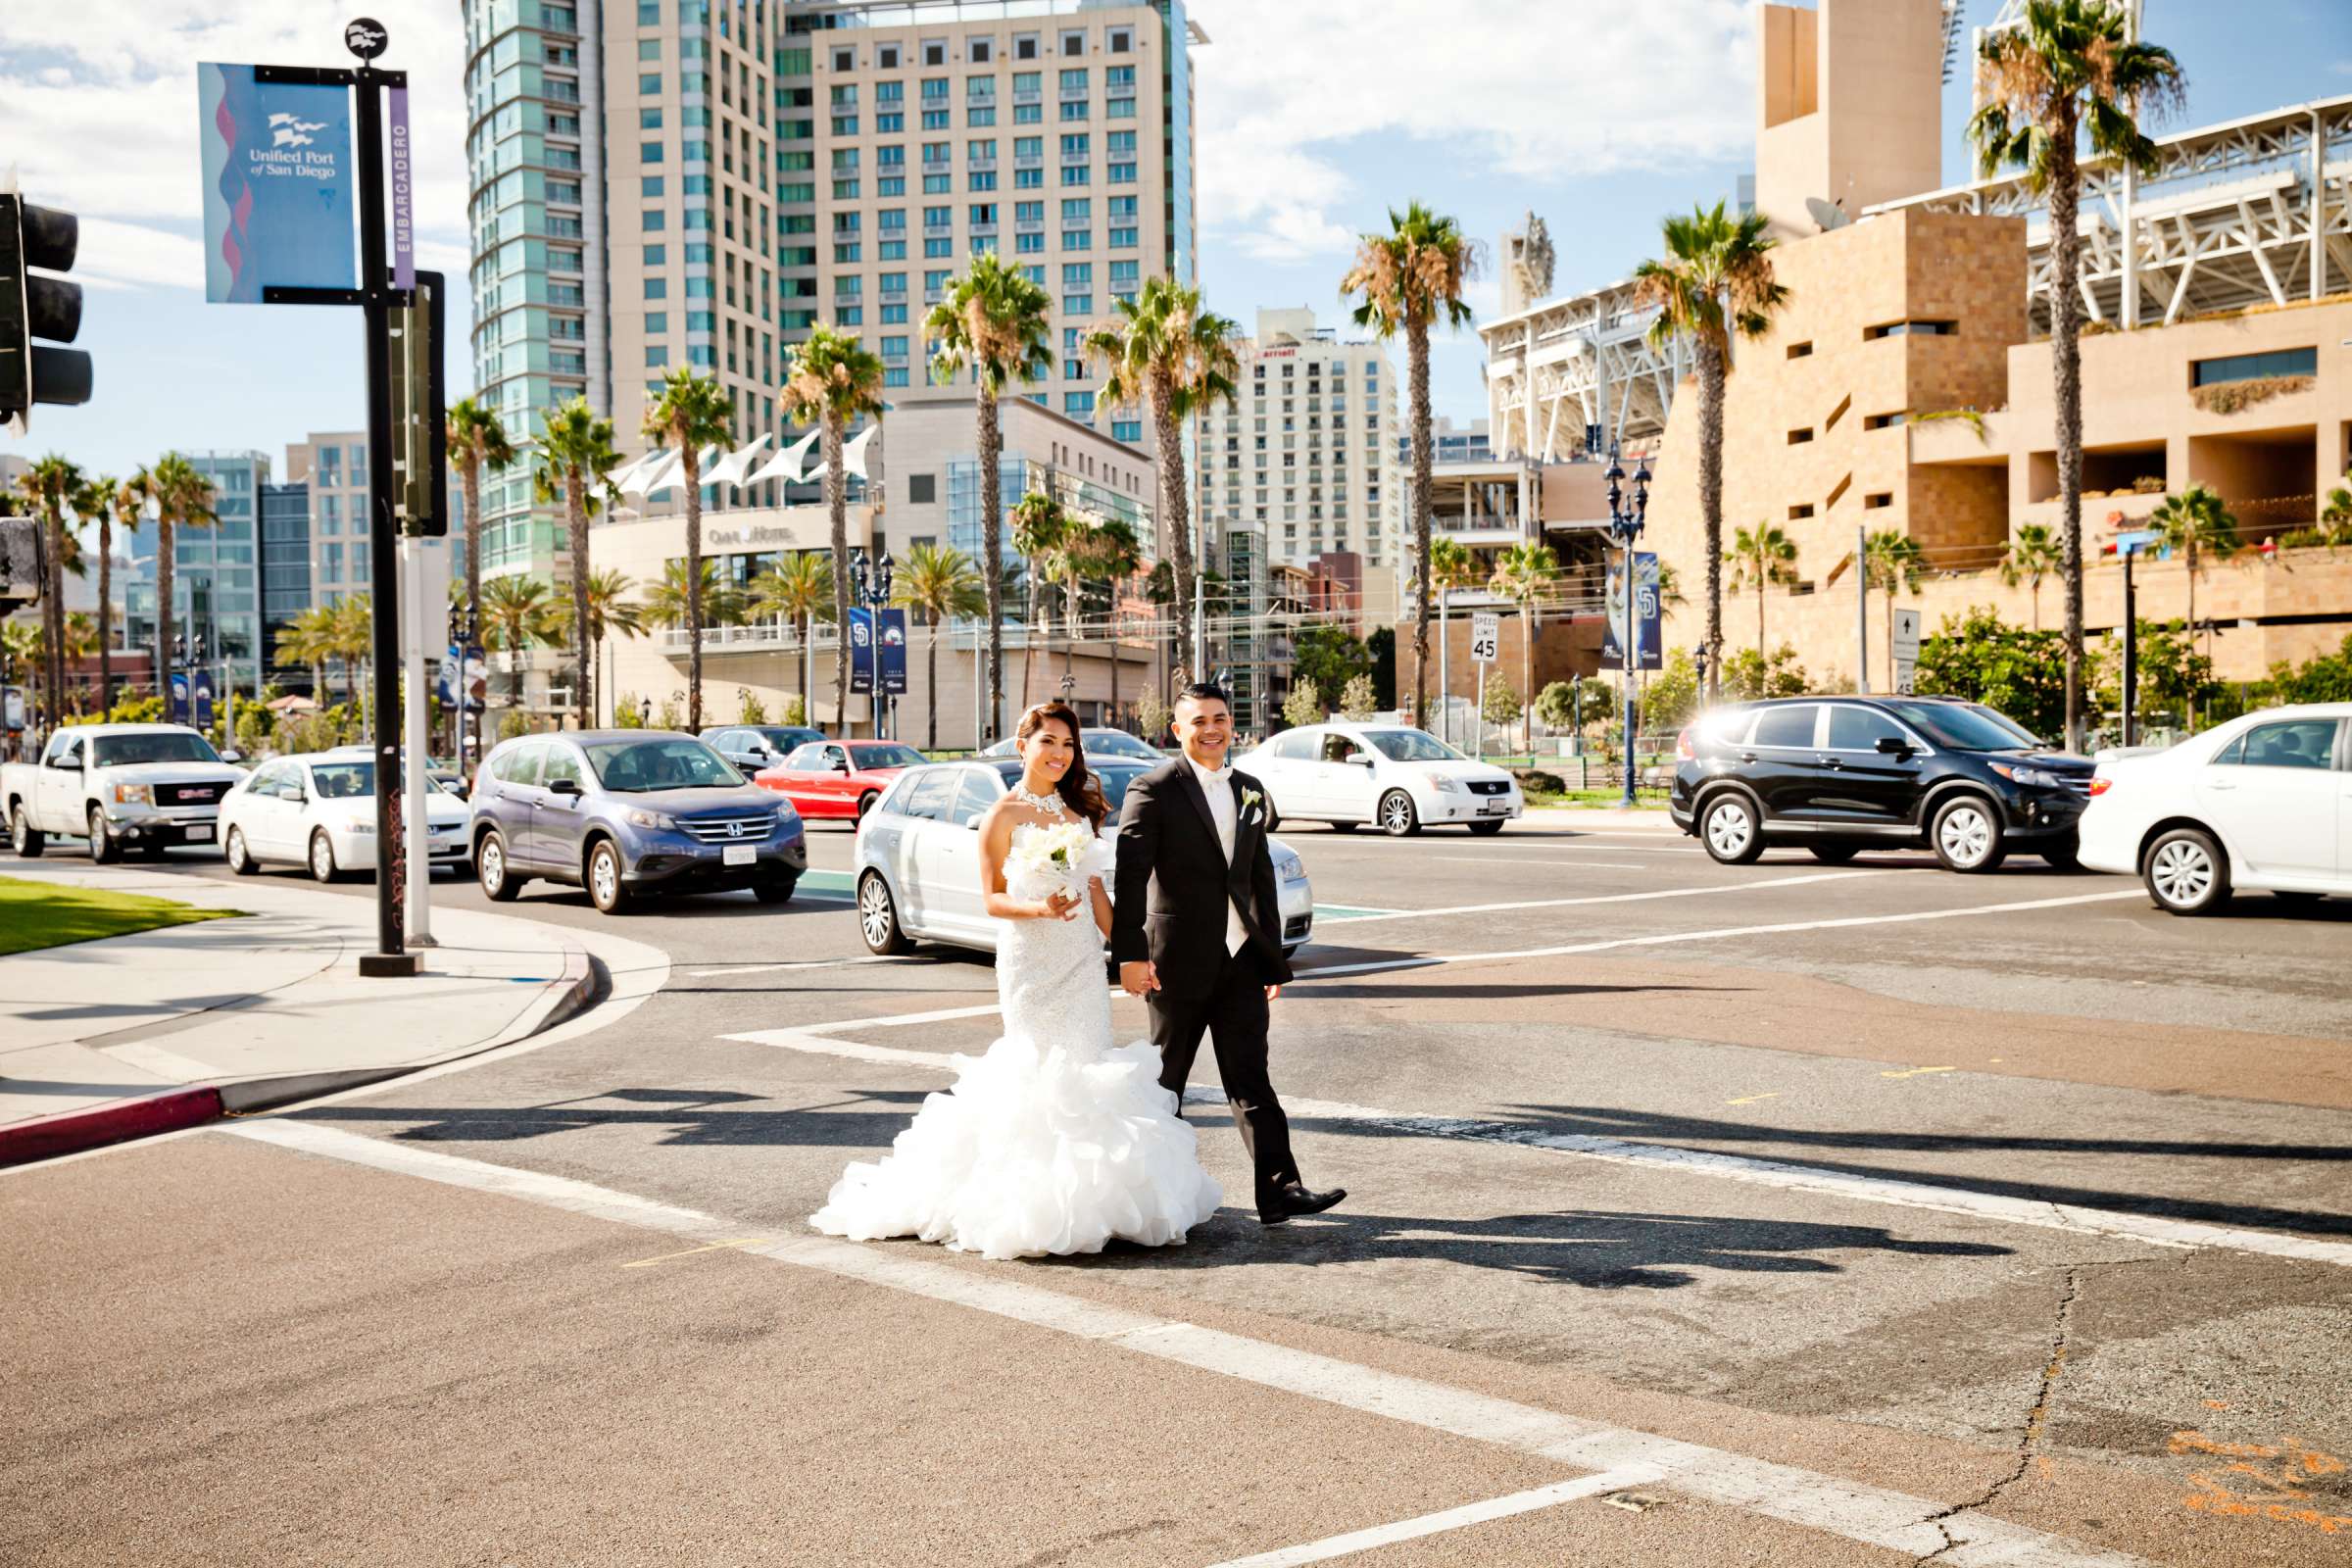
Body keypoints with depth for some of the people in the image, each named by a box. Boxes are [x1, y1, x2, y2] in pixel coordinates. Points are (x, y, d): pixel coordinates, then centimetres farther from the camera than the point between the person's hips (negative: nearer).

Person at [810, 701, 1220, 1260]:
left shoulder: (1078, 809, 11)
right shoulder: (1004, 815, -5)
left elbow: (1096, 889, 14)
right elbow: (991, 898, -5)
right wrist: (1039, 909, -23)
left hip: (1083, 961, 5)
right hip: (1030, 961, -5)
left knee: (1086, 1075, 4)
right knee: (1038, 1074, -4)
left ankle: (1083, 1194, 12)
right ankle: (1035, 1198, 5)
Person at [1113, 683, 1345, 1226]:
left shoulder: (1250, 791, 12)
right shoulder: (1154, 790, -8)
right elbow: (1130, 877, -14)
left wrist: (1272, 953, 15)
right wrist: (1131, 954, -21)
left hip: (1239, 957, 5)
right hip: (1179, 956, -5)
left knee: (1250, 1077, 1)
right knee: (1166, 1076, 9)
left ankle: (1280, 1191, -3)